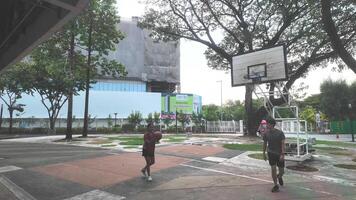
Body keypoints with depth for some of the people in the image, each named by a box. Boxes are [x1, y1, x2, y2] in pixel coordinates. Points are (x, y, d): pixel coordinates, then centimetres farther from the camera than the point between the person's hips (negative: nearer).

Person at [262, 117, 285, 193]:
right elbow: (265, 143, 7)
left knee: (281, 171, 8)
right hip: (271, 153, 1)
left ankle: (279, 177, 44)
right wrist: (264, 153, 11)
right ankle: (276, 186, 10)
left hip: (279, 154, -1)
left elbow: (283, 144, -15)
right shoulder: (266, 133, -5)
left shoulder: (280, 133, -14)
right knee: (273, 169, -7)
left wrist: (282, 154, -23)